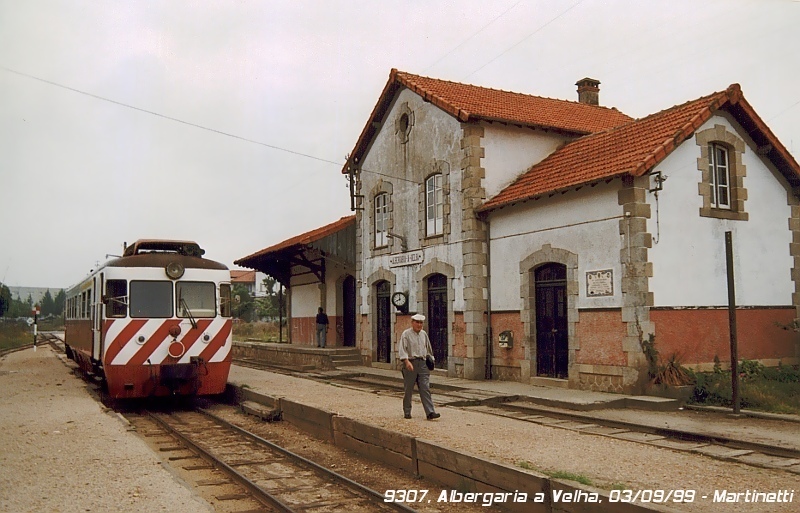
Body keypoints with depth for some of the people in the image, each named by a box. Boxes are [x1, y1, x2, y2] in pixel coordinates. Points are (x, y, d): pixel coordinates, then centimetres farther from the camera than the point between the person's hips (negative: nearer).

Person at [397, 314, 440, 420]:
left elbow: (428, 348, 26)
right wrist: (407, 361, -26)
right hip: (410, 363, -4)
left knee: (425, 388, -5)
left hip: (422, 363, 4)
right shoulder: (406, 334, -4)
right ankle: (407, 412, 18)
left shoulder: (424, 334, 13)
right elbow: (402, 349, -13)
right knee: (408, 390, 4)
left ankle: (430, 413, -10)